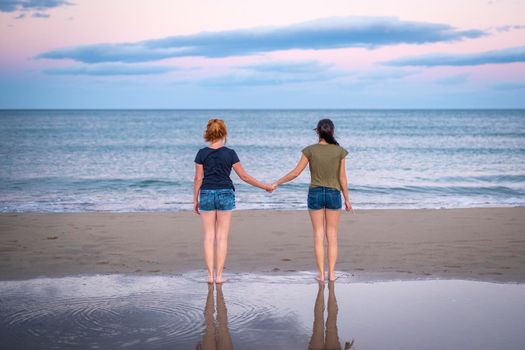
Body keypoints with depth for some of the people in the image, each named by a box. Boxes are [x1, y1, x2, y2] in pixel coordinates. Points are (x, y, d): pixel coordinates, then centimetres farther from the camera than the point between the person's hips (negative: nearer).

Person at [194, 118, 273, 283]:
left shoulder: (202, 153, -3)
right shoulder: (229, 153, -5)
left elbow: (198, 179, -2)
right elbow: (244, 176, -2)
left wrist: (195, 200, 8)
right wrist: (265, 186, 8)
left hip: (207, 194, 1)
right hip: (225, 194, -1)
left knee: (209, 236, 6)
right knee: (222, 236, 4)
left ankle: (210, 275, 4)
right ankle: (219, 275, 3)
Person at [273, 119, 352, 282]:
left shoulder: (310, 150, -7)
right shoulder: (339, 151, -5)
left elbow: (295, 173, -6)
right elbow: (342, 178, -3)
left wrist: (277, 182, 7)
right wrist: (347, 199, 7)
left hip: (315, 194, 0)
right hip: (333, 194, 0)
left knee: (318, 234, 6)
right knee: (332, 235, 8)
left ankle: (321, 274, 5)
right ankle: (331, 273, 8)